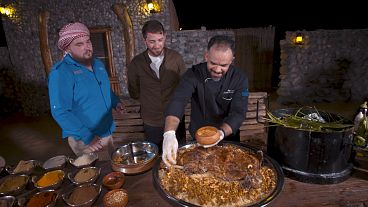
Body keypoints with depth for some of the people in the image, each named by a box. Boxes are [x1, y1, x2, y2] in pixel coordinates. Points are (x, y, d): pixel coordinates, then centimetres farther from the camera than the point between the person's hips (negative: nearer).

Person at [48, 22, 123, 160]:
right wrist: (87, 137, -29)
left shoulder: (98, 64, 5)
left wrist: (115, 102, 4)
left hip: (107, 132, 7)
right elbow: (60, 112, -23)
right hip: (85, 139, -7)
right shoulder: (60, 72, -19)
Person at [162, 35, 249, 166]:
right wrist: (169, 133, -51)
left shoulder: (240, 79, -15)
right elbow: (177, 102, -33)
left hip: (228, 137, 1)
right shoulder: (194, 74, -19)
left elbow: (238, 113, -20)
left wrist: (221, 133, -40)